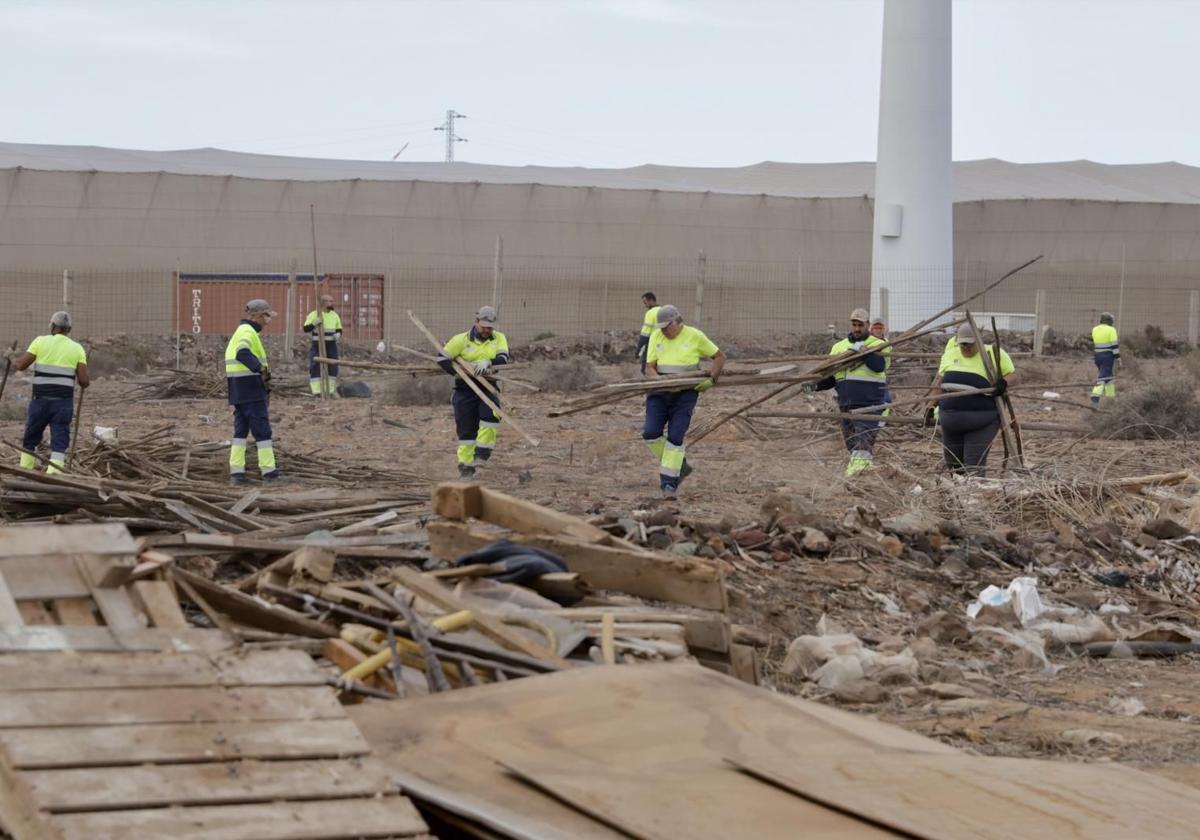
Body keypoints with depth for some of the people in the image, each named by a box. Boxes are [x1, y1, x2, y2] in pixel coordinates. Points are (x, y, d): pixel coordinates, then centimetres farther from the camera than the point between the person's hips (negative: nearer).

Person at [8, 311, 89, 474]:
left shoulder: (41, 341, 1)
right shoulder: (77, 348, 4)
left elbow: (20, 365, 2)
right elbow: (84, 381, -2)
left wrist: (12, 356, 23)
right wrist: (85, 381, 22)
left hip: (41, 400, 0)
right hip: (64, 402, 0)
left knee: (30, 439, 16)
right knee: (59, 442, 0)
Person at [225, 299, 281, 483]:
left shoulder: (239, 332, 20)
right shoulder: (248, 332, -13)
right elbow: (243, 354, -32)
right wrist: (261, 369, -38)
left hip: (237, 389, 10)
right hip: (251, 386, -10)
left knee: (241, 428, 9)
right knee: (262, 428, -3)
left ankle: (236, 470, 4)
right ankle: (268, 470, 0)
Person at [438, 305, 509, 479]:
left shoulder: (499, 338, 3)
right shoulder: (462, 340, -2)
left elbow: (503, 358, -11)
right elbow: (442, 358, -2)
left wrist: (488, 362, -31)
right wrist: (458, 372, -16)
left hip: (488, 386, 1)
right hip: (465, 388, -1)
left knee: (491, 413, -26)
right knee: (466, 427, 1)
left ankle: (483, 451, -13)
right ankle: (466, 463, 13)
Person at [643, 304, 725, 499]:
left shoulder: (694, 336, -4)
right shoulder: (656, 337, 3)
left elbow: (720, 357, 5)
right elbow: (649, 368, 0)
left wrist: (711, 380, -9)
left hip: (685, 394, -3)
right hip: (659, 394, 3)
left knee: (675, 437, -12)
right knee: (651, 433, -10)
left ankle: (669, 484, -6)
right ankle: (679, 465, 13)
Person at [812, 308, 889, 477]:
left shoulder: (877, 345, 4)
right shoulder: (839, 347, 17)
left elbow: (879, 366, -15)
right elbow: (830, 377, 18)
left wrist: (862, 351, -22)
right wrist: (816, 385, 1)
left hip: (868, 401, -5)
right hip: (845, 401, 5)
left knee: (864, 436, -17)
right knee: (850, 439, 9)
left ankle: (860, 463, -26)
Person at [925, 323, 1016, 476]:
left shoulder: (994, 354, -3)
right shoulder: (950, 355, 11)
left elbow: (1012, 375, 2)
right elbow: (938, 383, 17)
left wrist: (1004, 383, -20)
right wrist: (930, 407, 13)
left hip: (981, 421, -5)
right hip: (951, 417, 5)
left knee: (974, 464, -10)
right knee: (953, 462, 12)